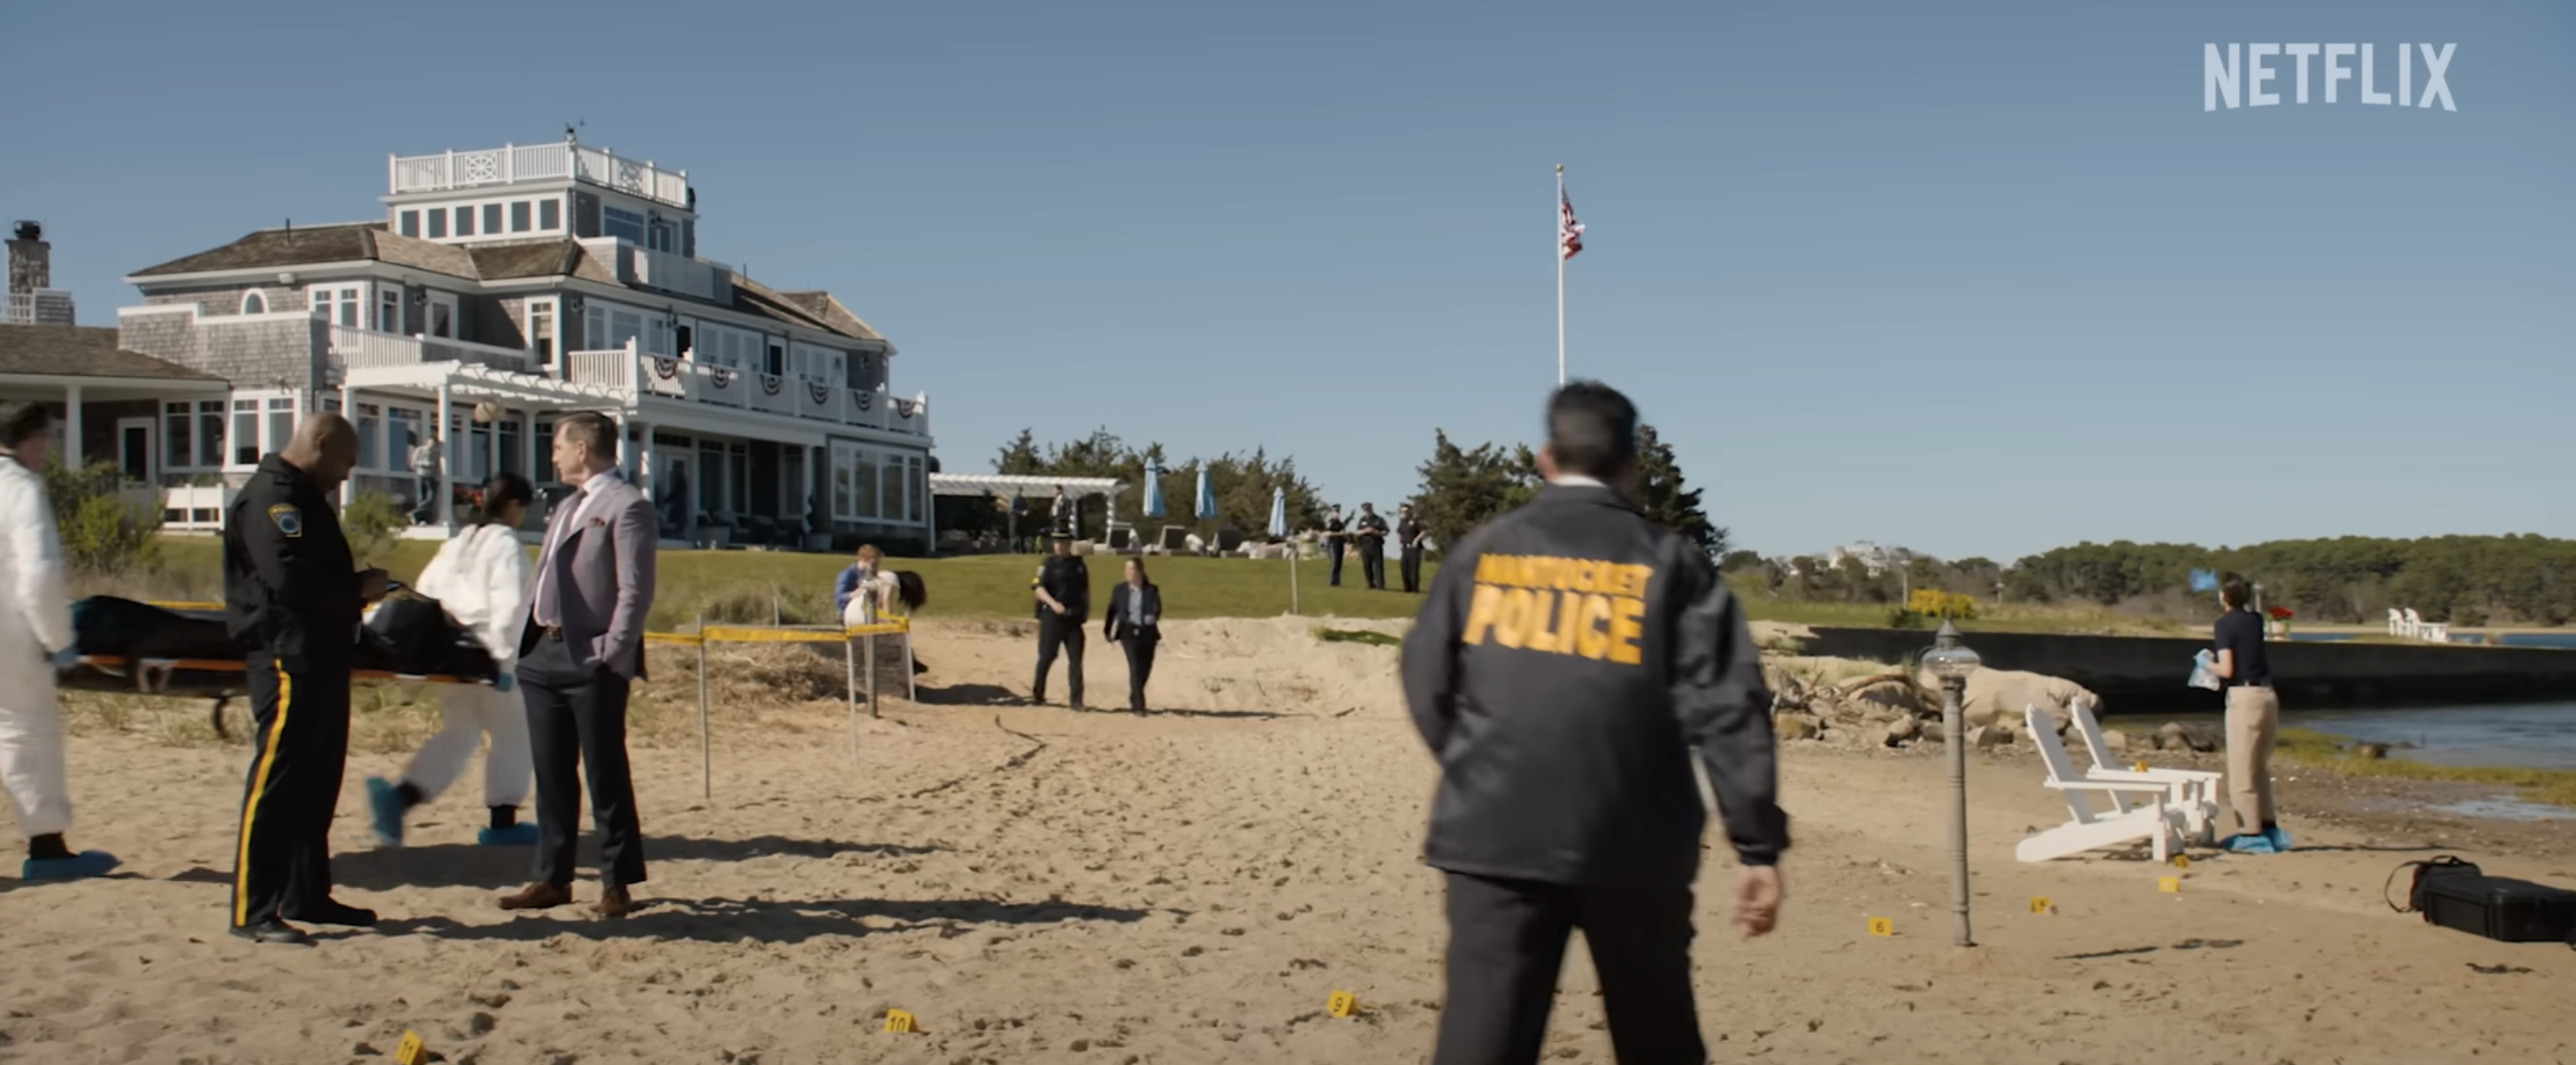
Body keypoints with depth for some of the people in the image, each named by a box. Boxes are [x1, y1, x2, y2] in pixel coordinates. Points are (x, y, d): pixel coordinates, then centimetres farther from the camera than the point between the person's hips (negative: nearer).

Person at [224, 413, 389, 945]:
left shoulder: (304, 498, 20)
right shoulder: (270, 496, -13)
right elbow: (288, 577, -25)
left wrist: (355, 589, 5)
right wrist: (358, 588, -13)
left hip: (322, 659, 11)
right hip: (286, 660, -11)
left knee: (317, 782, 15)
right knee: (275, 782, -8)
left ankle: (307, 895, 23)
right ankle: (253, 910, -4)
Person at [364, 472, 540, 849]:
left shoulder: (459, 542, 15)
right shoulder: (505, 544, -9)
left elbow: (424, 590, 15)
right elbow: (508, 605, -19)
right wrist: (503, 657, -17)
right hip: (484, 653, -8)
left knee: (458, 733, 13)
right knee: (513, 732, 6)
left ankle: (399, 794, -7)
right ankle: (502, 821, 10)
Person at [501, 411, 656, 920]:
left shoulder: (627, 506, -8)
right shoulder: (567, 507, 21)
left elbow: (635, 590, -15)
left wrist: (613, 655, -20)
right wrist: (527, 645, 13)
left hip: (591, 659, -9)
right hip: (544, 654, 9)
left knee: (605, 776, -2)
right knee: (552, 775, 12)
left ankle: (618, 884, 6)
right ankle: (552, 879, 19)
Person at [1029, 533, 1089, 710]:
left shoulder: (1080, 565, 11)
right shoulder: (1048, 564, -2)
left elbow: (1085, 589, 19)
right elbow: (1038, 588, -11)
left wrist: (1087, 609, 8)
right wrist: (1053, 603, -25)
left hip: (1074, 618, 3)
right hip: (1052, 616, -3)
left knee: (1076, 659, 0)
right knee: (1046, 657, 3)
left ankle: (1075, 700, 2)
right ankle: (1037, 694, 18)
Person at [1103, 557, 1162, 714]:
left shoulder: (1152, 590, 1)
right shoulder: (1119, 589, 5)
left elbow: (1157, 608, -12)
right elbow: (1112, 610, 11)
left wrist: (1153, 617, -35)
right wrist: (1107, 631, 14)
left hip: (1147, 633, 1)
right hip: (1128, 632, -1)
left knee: (1145, 669, 10)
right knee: (1135, 667, -13)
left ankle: (1134, 699, 34)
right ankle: (1138, 705, -11)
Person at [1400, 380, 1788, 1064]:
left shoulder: (1480, 553, 6)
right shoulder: (1671, 563, 1)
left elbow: (1428, 687, 10)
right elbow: (1727, 708, -6)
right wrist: (1759, 846, -4)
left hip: (1495, 837, 1)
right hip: (1633, 845, 0)